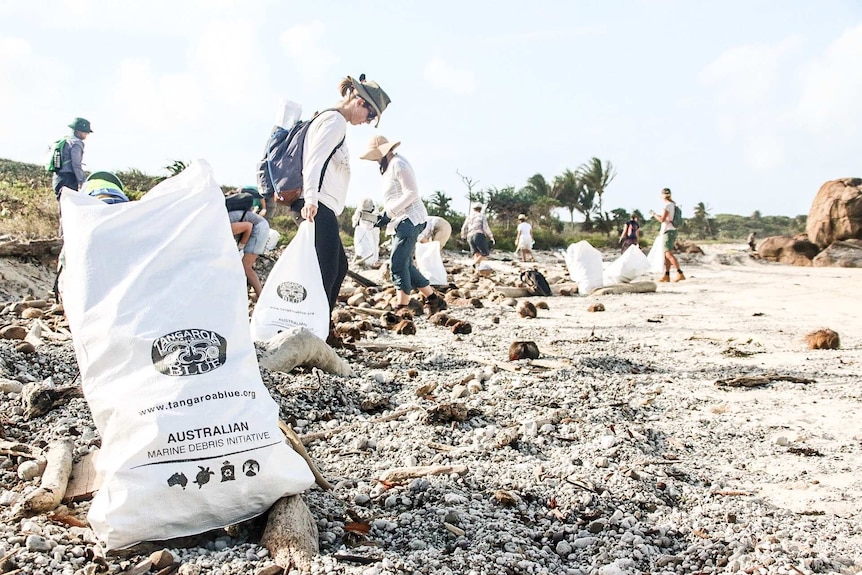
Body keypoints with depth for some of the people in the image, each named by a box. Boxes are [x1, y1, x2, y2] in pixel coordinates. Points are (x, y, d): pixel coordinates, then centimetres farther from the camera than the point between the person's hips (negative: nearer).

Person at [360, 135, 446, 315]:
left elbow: (411, 193, -18)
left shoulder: (398, 164, -10)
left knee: (398, 265, -14)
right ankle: (433, 299, 14)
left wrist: (389, 212, -21)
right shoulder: (389, 167, 21)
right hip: (401, 222, 10)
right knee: (405, 265, 9)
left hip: (409, 219, -10)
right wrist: (387, 214, 9)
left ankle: (402, 307, -14)